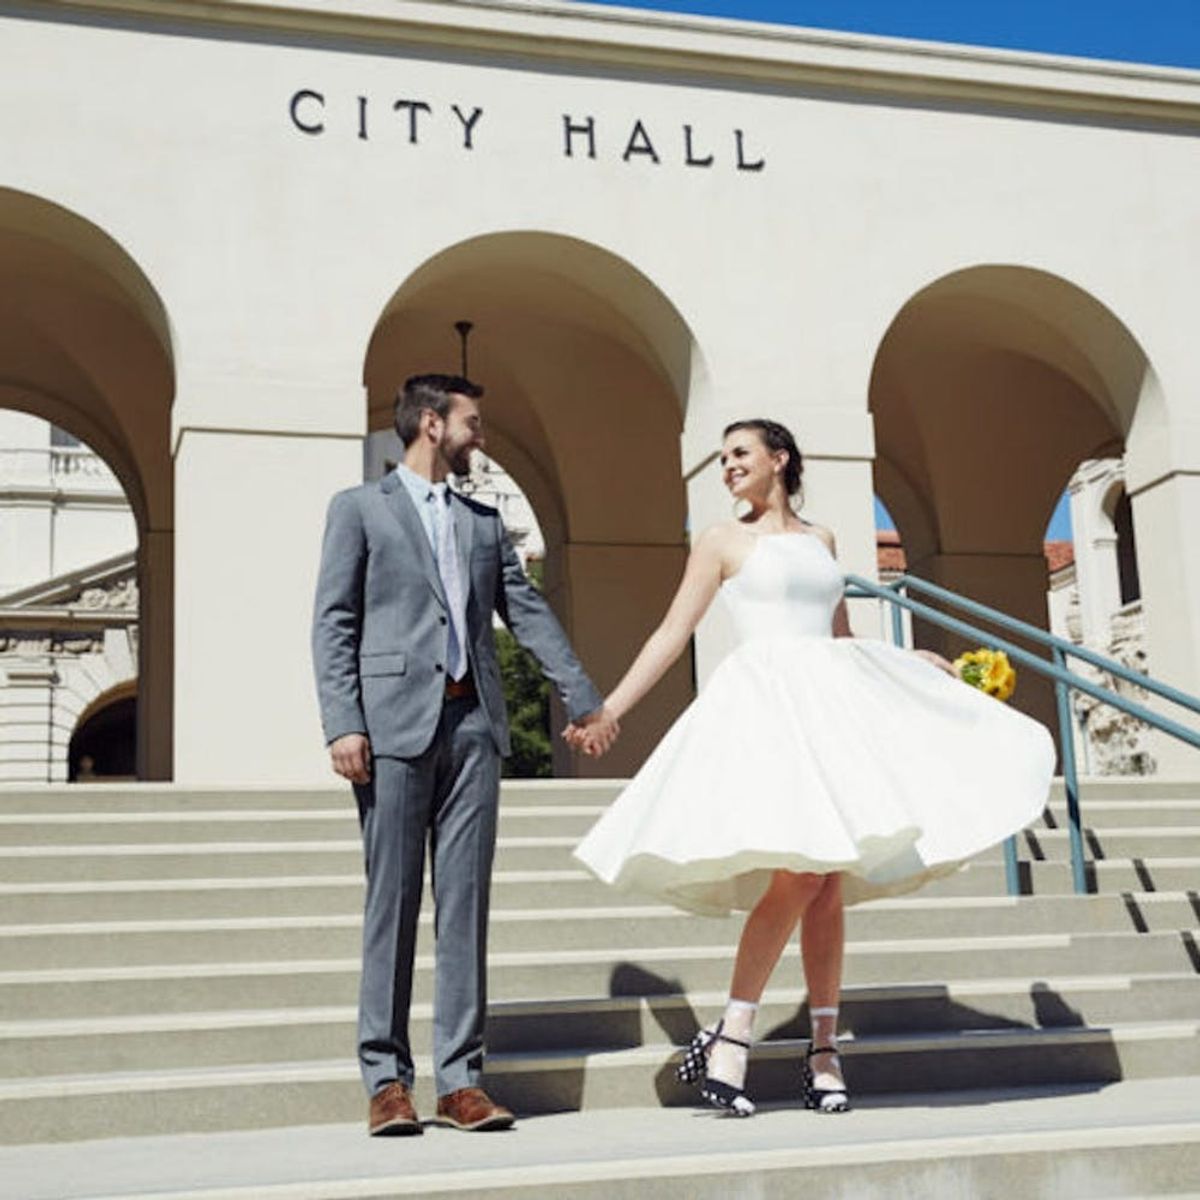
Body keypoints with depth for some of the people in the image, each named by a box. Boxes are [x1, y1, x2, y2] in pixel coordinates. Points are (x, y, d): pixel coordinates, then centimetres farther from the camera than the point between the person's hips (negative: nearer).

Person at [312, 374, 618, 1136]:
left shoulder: (484, 520, 20)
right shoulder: (360, 508, 7)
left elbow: (528, 611, 19)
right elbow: (334, 623, 0)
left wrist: (585, 699, 15)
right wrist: (343, 724, -11)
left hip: (474, 724, 4)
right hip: (396, 726, -4)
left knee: (467, 902, 2)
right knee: (393, 902, -1)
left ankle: (461, 1078, 7)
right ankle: (387, 1079, 6)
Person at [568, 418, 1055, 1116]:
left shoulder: (821, 540, 20)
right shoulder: (722, 542, 8)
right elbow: (673, 635, 3)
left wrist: (909, 660, 16)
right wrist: (608, 710, -4)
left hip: (830, 703, 5)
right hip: (768, 703, -5)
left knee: (828, 884, 0)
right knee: (800, 871, -20)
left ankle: (826, 1052, 6)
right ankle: (731, 1039, -13)